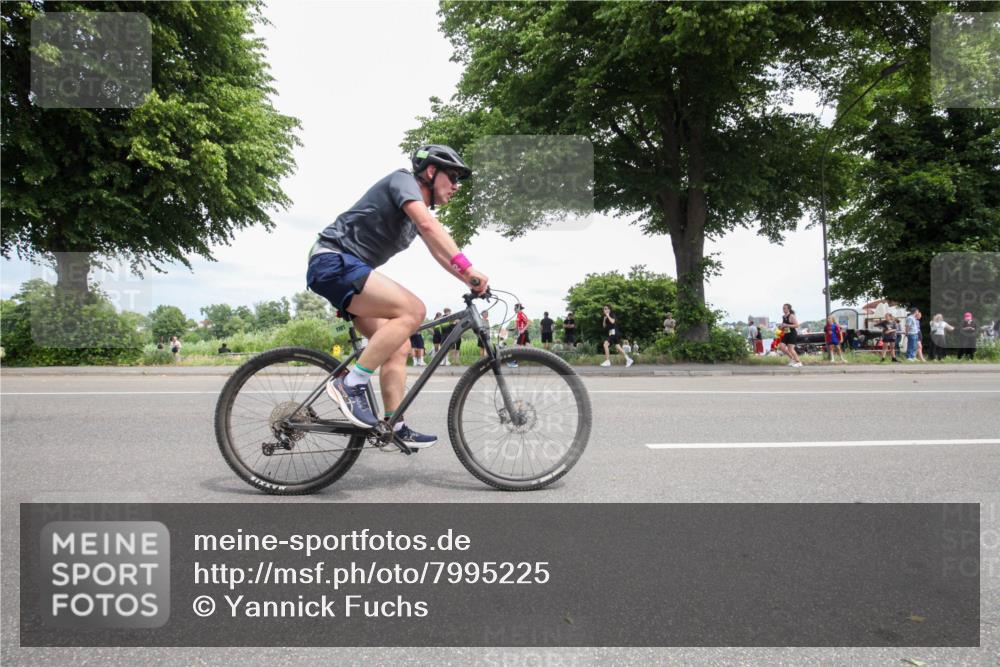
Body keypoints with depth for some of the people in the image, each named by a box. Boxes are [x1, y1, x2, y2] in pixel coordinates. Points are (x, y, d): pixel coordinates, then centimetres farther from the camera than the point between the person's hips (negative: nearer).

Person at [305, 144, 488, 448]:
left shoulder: (419, 211, 21)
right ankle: (351, 384, -21)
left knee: (400, 346, 2)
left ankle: (395, 426, 4)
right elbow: (428, 224, -24)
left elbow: (441, 252, 16)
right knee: (412, 310, -25)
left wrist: (471, 281, 0)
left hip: (349, 271, 10)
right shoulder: (403, 179, -7)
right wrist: (467, 267, -31)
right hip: (334, 262, -10)